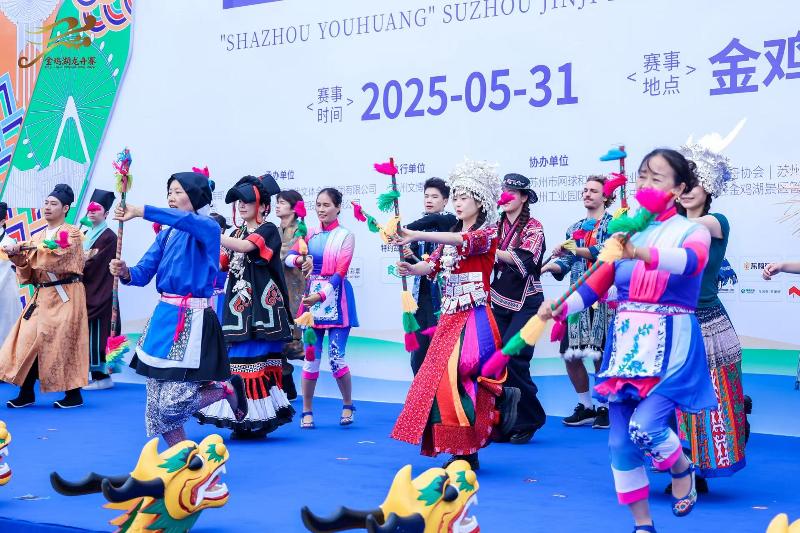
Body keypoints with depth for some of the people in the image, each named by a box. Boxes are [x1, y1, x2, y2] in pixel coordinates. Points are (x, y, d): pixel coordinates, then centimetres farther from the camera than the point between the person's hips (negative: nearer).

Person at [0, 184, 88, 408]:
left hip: (64, 296, -6)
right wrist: (19, 258, -8)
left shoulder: (72, 233, -1)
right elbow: (29, 272, 11)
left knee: (61, 343, -6)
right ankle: (26, 393, 6)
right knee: (30, 340, -1)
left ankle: (74, 394, 3)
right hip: (41, 296, 6)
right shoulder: (37, 237, 17)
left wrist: (27, 249, -20)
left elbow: (58, 255, -20)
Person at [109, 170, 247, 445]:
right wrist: (125, 273, -15)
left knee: (172, 405, -10)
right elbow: (143, 273, 7)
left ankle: (226, 388, 17)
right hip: (163, 316, 7)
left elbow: (185, 220, -29)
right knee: (156, 404, 7)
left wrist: (141, 212, -35)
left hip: (192, 320, -7)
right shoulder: (166, 235, 14)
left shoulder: (208, 228, -6)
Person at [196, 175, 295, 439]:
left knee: (256, 358, -8)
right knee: (237, 357, 3)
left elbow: (243, 247, -22)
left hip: (260, 305, -7)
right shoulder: (237, 233, 18)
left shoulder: (268, 230, -4)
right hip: (238, 305, 7)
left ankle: (260, 419, -2)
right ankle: (243, 419, 7)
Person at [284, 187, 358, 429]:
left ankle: (348, 405, 17)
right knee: (310, 357, 2)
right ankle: (307, 411, 12)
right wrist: (300, 260, -27)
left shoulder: (345, 236, -2)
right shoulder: (311, 233, 9)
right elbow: (289, 256, -3)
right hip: (312, 297, 3)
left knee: (336, 357, -4)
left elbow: (340, 272, -10)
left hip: (336, 299, -3)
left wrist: (322, 295, -25)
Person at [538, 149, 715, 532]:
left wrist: (643, 254, -46)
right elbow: (595, 286, 3)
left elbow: (692, 260, -27)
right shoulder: (626, 232, 9)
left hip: (671, 346, -4)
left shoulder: (692, 231, -3)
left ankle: (683, 469, 16)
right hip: (625, 344, 4)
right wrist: (558, 308, -15)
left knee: (644, 426, -19)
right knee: (621, 439, 4)